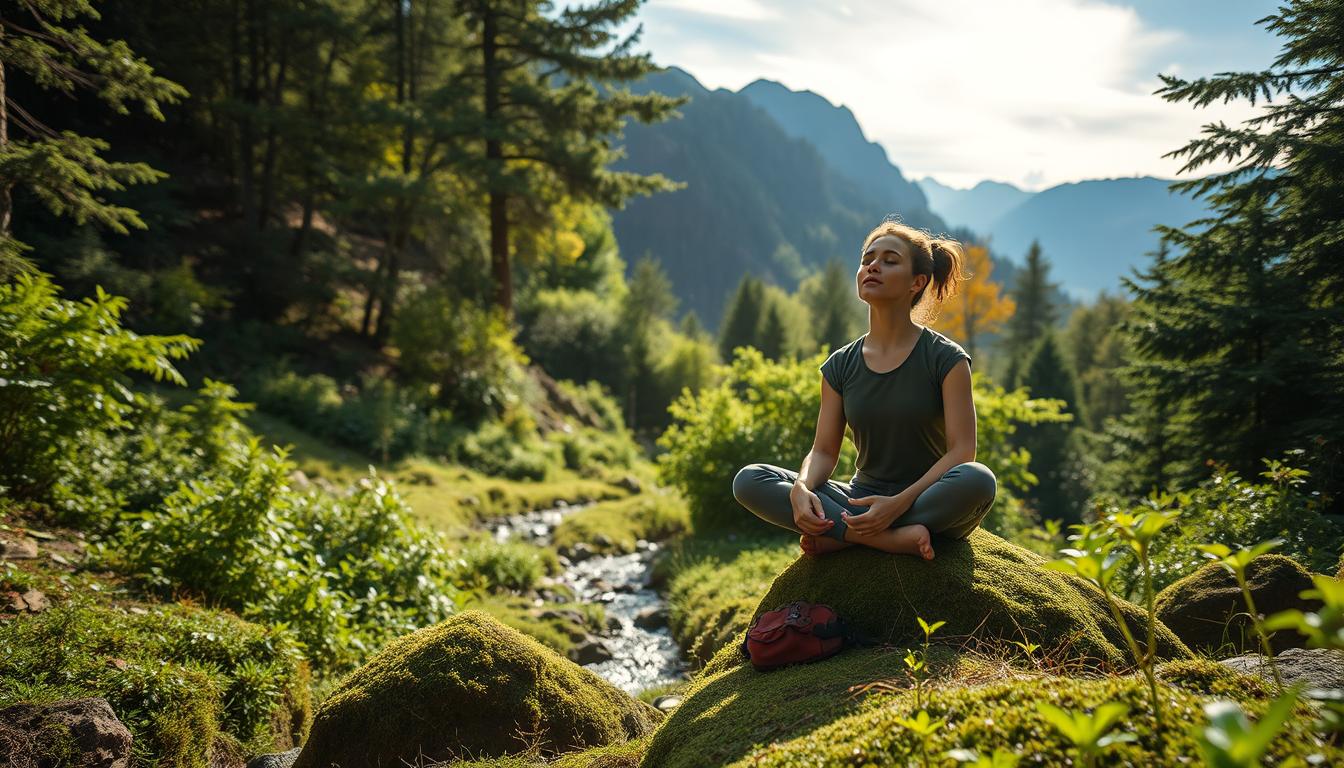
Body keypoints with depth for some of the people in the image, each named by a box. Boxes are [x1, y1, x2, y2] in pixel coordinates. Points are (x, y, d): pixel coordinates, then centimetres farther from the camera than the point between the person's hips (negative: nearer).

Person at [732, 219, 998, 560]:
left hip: (929, 505, -3)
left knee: (978, 480, -38)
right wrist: (801, 489, -21)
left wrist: (899, 503, -27)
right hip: (862, 500, 3)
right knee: (749, 481, -18)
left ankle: (838, 537, -23)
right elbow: (823, 451, 3)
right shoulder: (840, 365, 6)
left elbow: (962, 451, -12)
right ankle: (892, 538, -26)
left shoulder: (946, 358, -5)